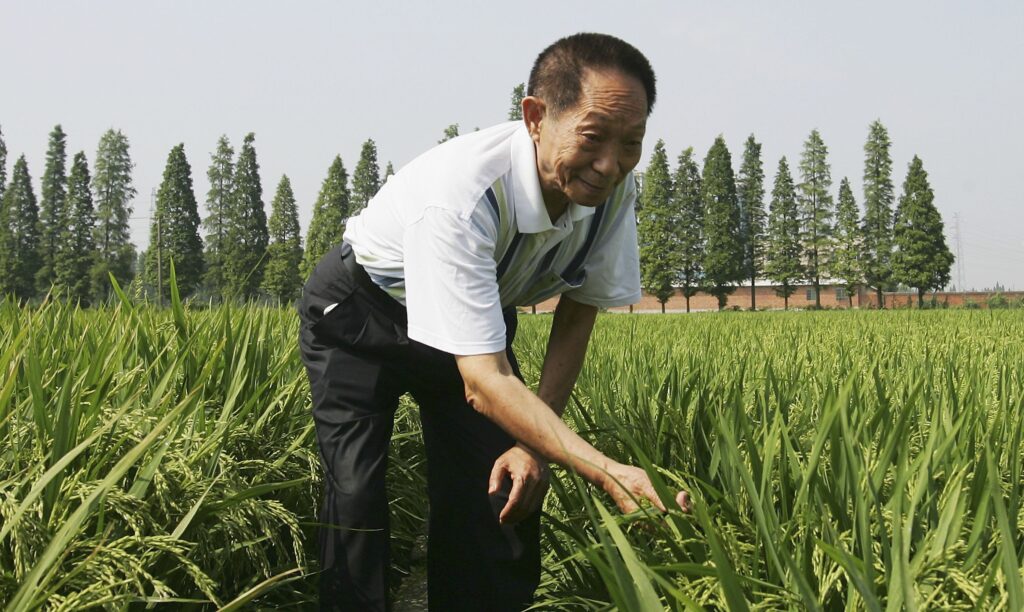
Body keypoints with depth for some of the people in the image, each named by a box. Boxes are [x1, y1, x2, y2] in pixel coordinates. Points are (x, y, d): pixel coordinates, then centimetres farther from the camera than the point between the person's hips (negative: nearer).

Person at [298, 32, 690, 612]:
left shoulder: (613, 188, -23)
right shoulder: (459, 197, -42)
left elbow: (578, 309, -7)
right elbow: (485, 381, -44)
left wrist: (535, 445, -15)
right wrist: (609, 472, -53)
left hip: (483, 313, 5)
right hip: (358, 315, -5)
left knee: (506, 496, -5)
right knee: (357, 497, -19)